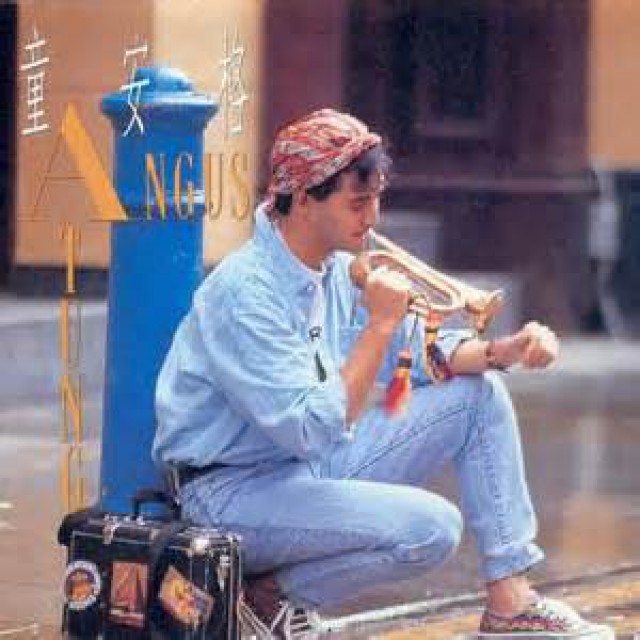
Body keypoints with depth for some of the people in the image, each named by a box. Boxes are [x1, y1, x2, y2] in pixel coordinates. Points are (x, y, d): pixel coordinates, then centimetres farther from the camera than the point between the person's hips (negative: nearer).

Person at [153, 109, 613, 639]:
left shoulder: (337, 268, 3)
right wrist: (381, 323, -28)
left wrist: (504, 351, -7)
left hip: (316, 465, 9)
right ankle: (274, 596, -6)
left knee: (479, 394, 3)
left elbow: (418, 353, 11)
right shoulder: (243, 295, -25)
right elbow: (315, 431, -29)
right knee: (431, 527, -27)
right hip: (237, 490, -9)